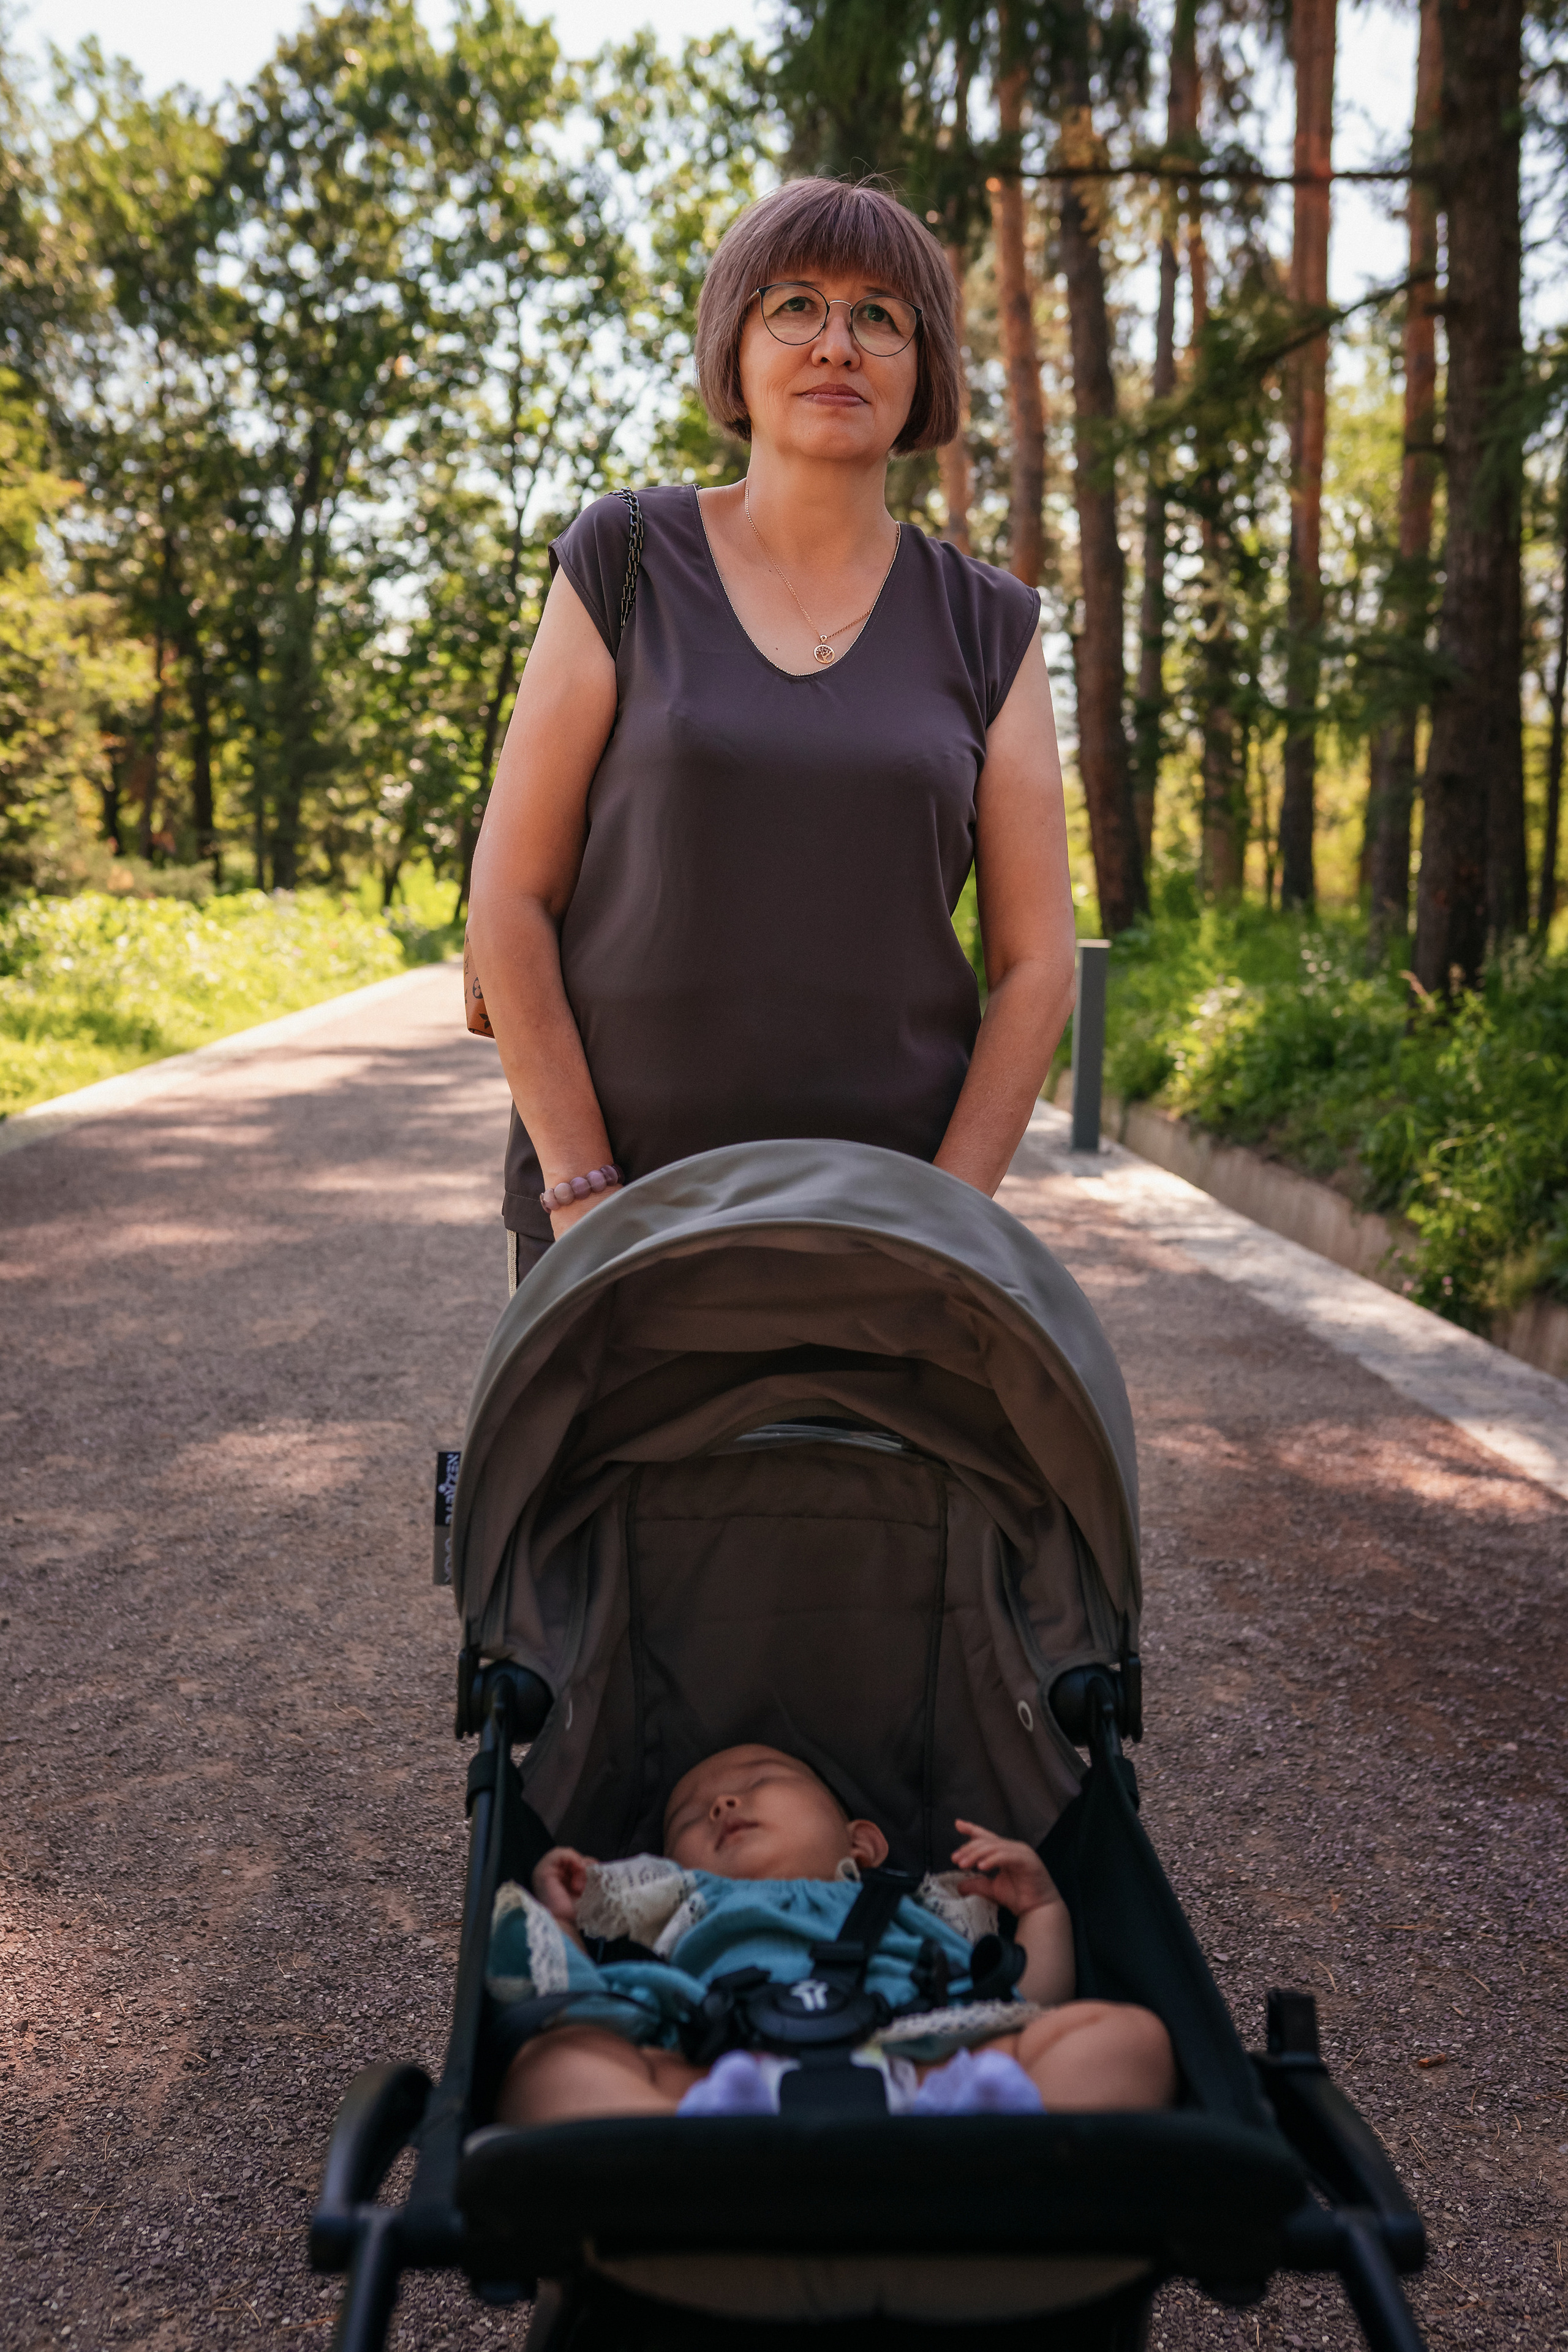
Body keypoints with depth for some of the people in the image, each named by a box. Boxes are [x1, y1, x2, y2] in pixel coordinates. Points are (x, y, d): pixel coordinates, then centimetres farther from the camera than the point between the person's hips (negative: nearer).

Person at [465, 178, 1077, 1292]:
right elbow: (511, 895, -3)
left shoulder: (986, 627, 4)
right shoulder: (628, 564, 1)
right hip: (618, 1195, -1)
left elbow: (1038, 963, 2)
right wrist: (584, 1197, -10)